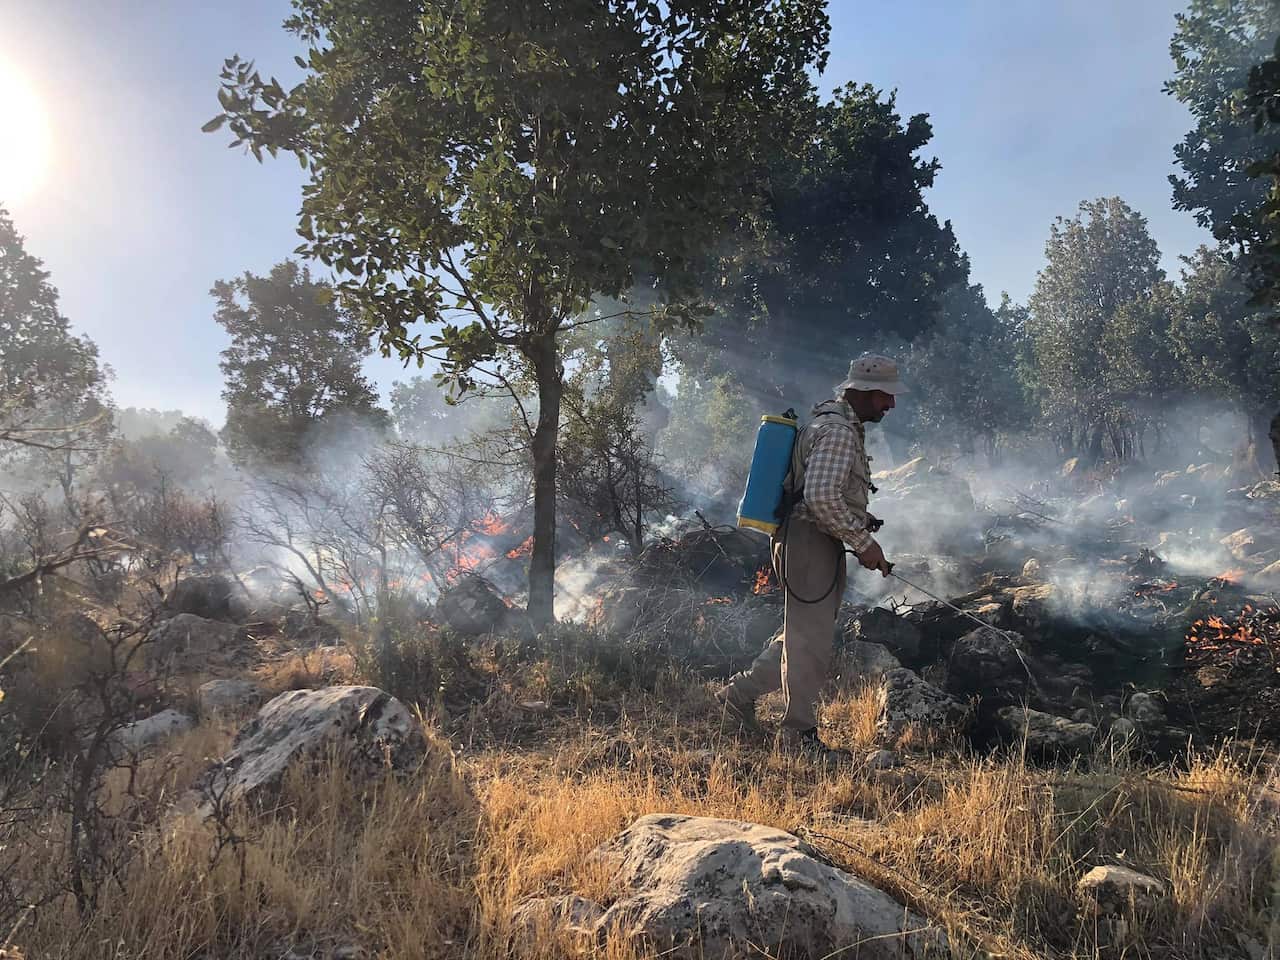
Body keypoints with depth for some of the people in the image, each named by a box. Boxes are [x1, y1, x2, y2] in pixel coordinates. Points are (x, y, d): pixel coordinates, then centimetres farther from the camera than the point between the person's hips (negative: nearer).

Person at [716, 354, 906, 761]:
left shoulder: (842, 426, 19)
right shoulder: (838, 430, -16)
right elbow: (821, 497, -27)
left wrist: (860, 526, 17)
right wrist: (864, 542, -20)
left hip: (819, 543, 11)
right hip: (812, 542, -11)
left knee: (805, 635, 18)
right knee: (810, 641, -3)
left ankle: (741, 691, 26)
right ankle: (799, 734, 8)